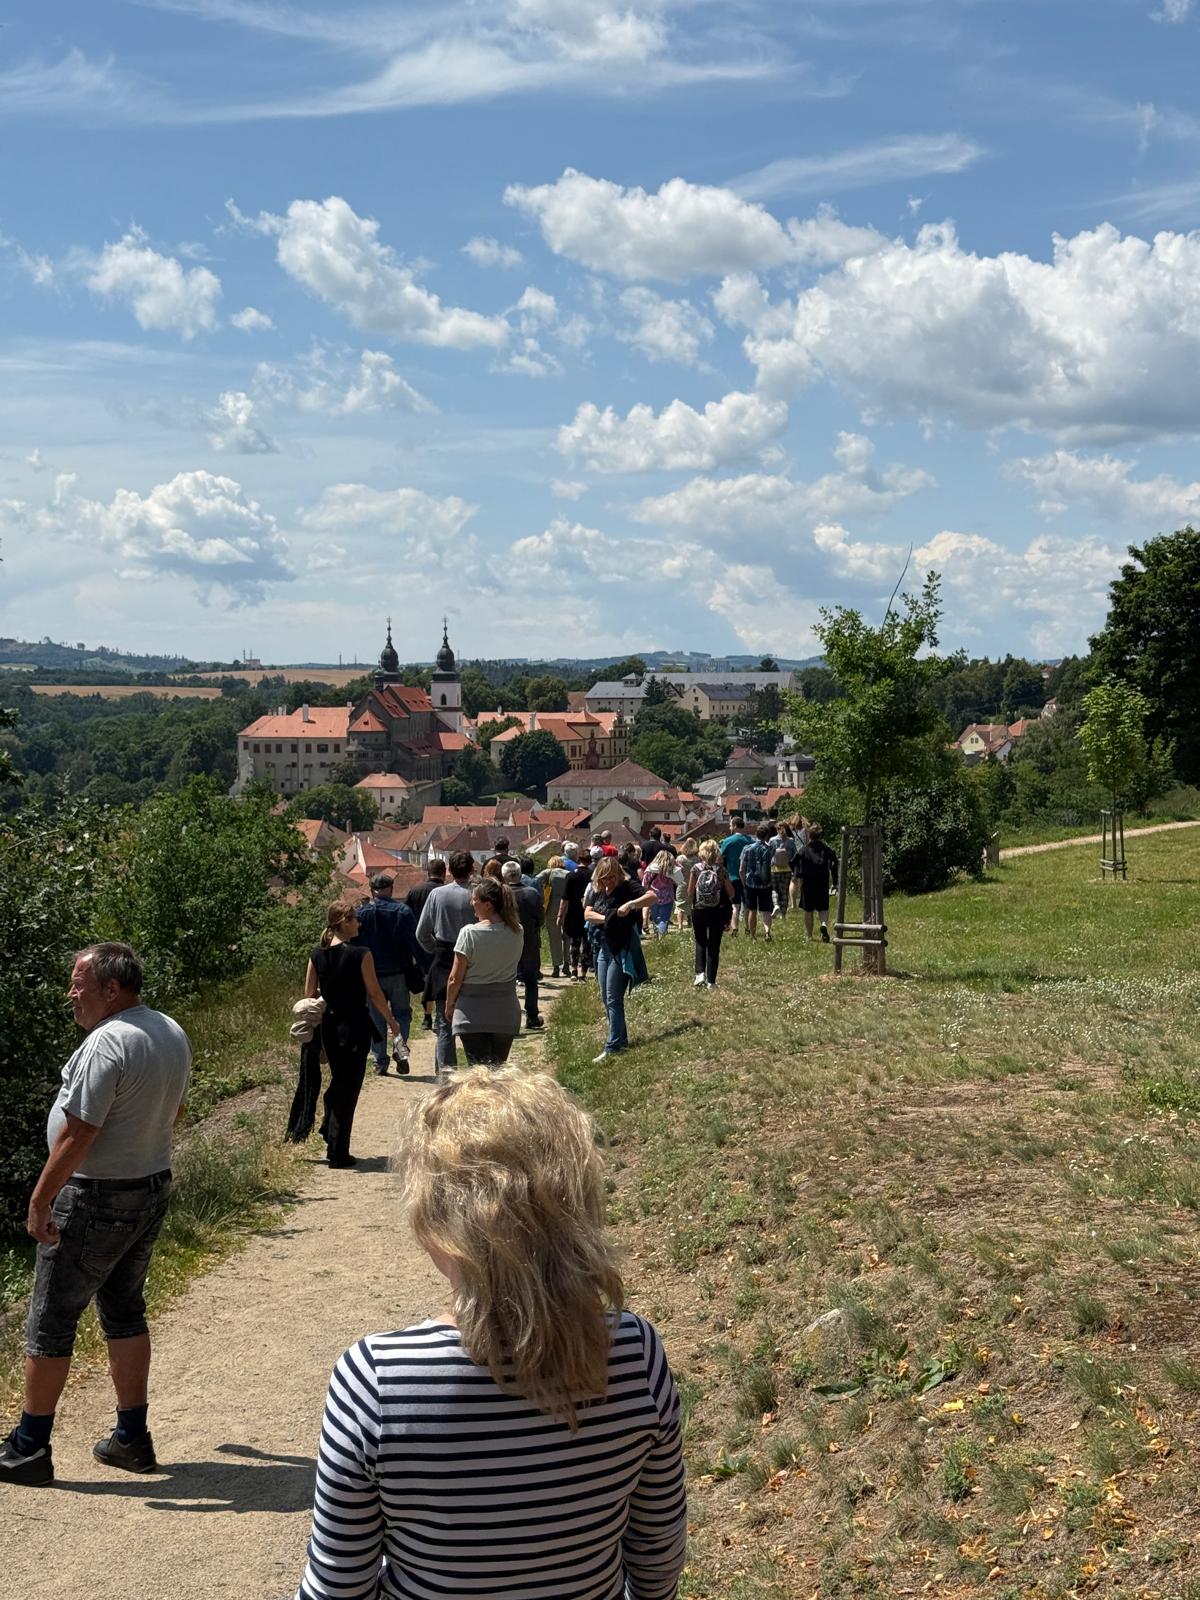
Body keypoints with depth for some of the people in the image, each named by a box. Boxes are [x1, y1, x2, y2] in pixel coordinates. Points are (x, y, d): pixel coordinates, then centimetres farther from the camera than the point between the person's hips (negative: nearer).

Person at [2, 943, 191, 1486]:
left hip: (96, 1199, -8)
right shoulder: (173, 1033, 5)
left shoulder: (107, 1043, -23)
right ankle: (132, 1437, 23)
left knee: (51, 1321, 4)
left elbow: (77, 1135, -25)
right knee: (125, 1312, 18)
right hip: (154, 1187, 9)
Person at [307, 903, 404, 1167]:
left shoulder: (317, 955, 2)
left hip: (328, 1026, 5)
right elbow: (375, 993, -10)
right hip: (355, 1027, -5)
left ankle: (329, 1131, 19)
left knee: (338, 1080, 25)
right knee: (349, 1087, 2)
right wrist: (391, 1021, 4)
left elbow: (309, 995, 6)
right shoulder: (360, 954, -15)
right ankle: (338, 1152, 5)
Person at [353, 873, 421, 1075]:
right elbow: (415, 942, -7)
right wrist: (420, 967, 2)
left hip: (371, 975, 1)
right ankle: (401, 1045, -12)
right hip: (398, 973, -1)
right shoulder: (403, 911, -6)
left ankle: (380, 1062, 9)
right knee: (402, 1012, 14)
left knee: (376, 1018, 10)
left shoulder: (360, 914, -2)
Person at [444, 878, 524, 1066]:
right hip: (506, 1014, 4)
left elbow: (455, 979, -10)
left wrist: (449, 1005, 6)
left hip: (473, 1015, -4)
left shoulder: (469, 933, -15)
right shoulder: (517, 932, -2)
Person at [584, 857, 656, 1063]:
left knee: (613, 999, -8)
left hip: (621, 950, -8)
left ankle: (613, 1045, -3)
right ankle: (621, 1038, 26)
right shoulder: (598, 891, 7)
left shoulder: (628, 886, -12)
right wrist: (604, 918, -14)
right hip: (603, 947, 8)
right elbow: (587, 914, 2)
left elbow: (652, 896, -25)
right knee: (606, 998, 14)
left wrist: (631, 905, -37)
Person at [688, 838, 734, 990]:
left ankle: (700, 973, -1)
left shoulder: (696, 869, -7)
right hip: (717, 912, 0)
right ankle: (711, 980, 7)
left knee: (700, 943, 18)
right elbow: (731, 893, -2)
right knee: (714, 945, 8)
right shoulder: (721, 870, -6)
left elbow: (690, 893, -4)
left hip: (699, 911, 0)